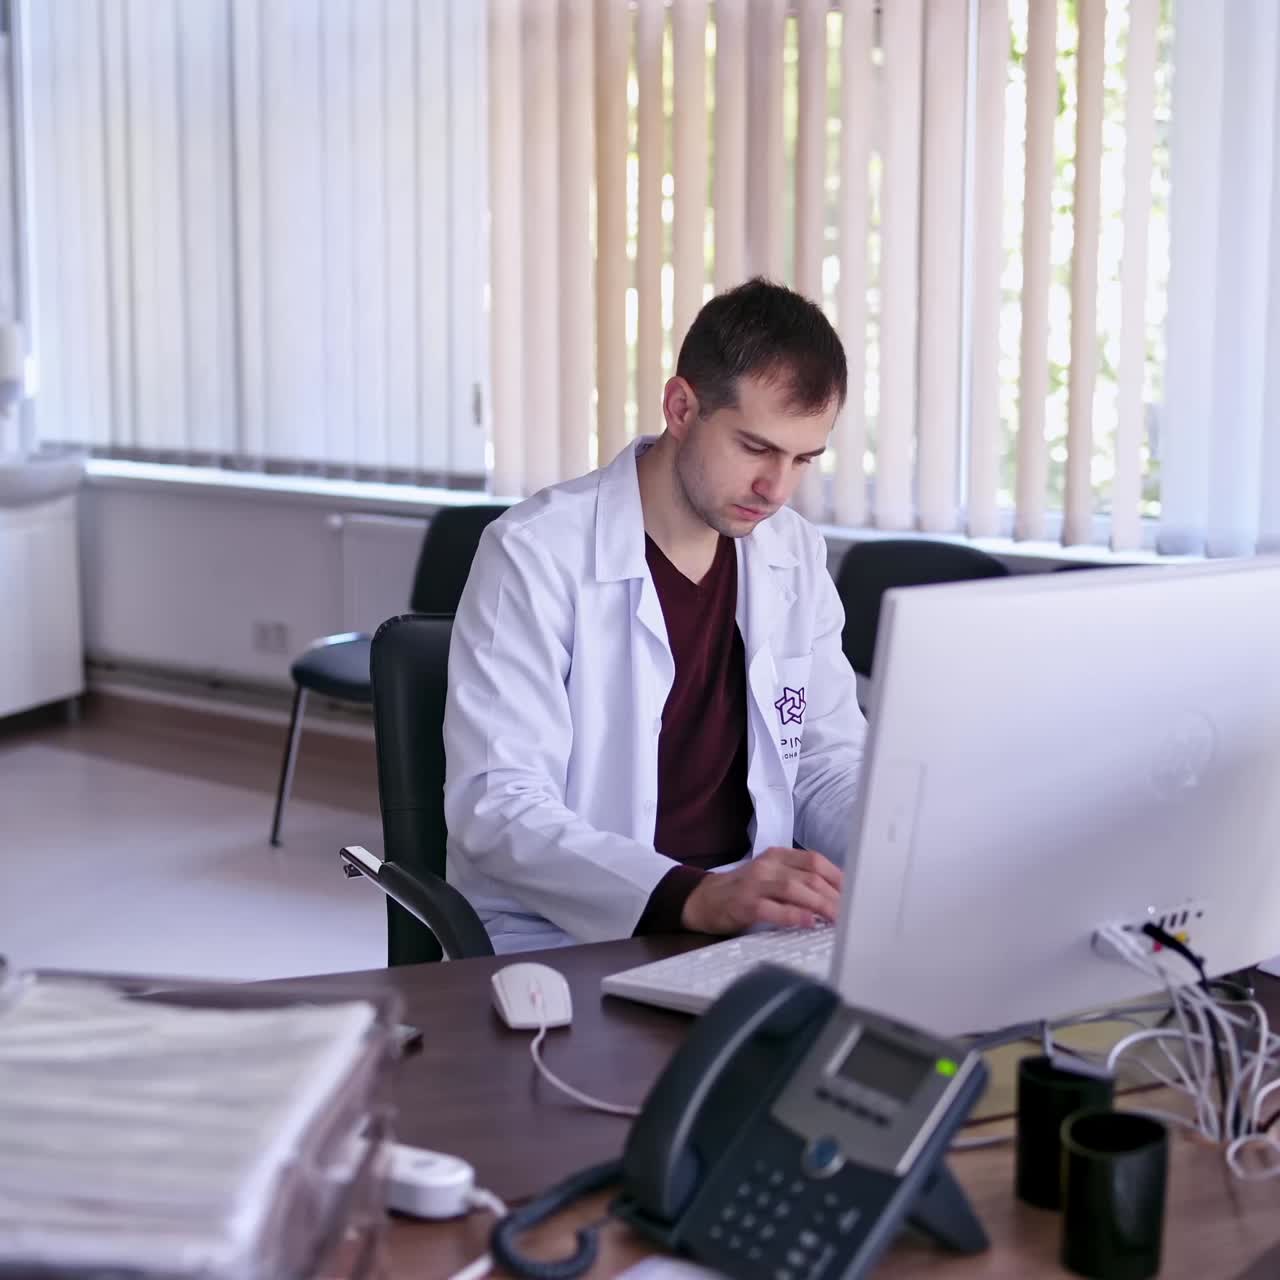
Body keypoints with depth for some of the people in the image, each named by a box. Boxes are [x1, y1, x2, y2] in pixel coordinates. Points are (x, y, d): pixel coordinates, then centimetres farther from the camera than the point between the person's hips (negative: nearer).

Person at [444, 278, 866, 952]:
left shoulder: (794, 554, 6)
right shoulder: (534, 554, -14)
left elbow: (828, 763, 12)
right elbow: (496, 808, -21)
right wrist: (695, 897, -34)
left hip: (744, 925, 6)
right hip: (559, 945, -6)